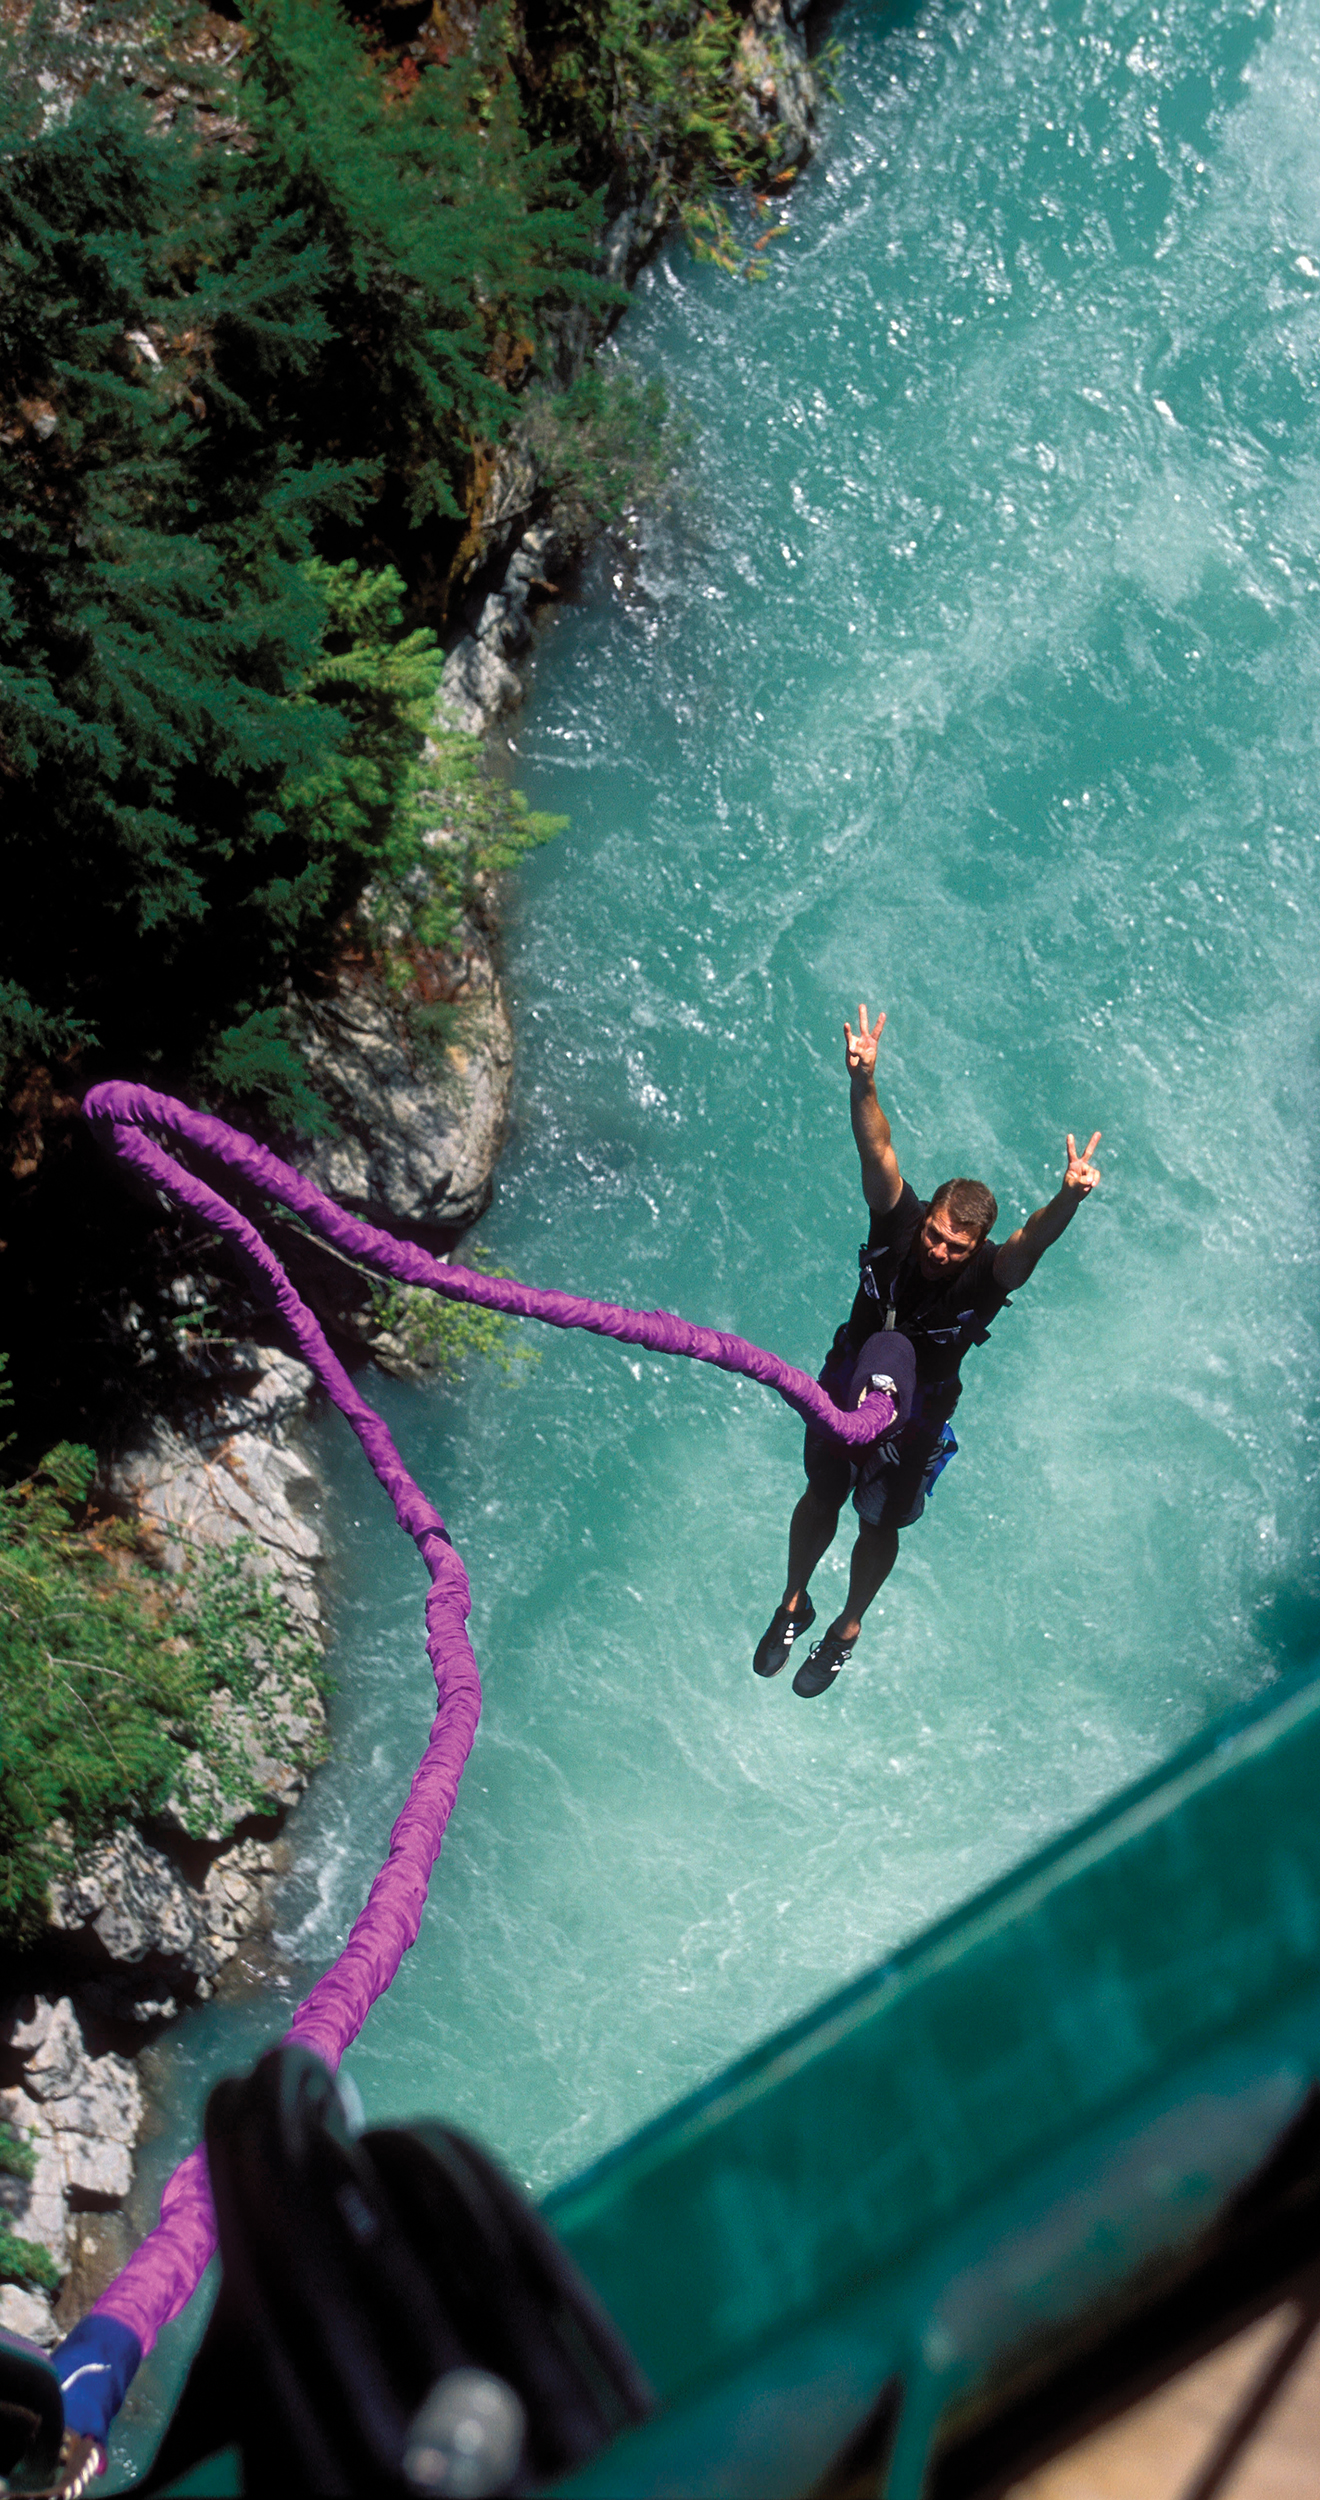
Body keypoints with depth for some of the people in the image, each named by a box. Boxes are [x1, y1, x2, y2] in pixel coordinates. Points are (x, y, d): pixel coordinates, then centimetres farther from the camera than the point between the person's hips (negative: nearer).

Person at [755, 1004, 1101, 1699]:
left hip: (917, 1413, -1)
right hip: (846, 1382, 2)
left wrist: (1068, 1199, -74)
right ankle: (793, 1605, 48)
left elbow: (1034, 1238, -52)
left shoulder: (992, 1272, -31)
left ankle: (848, 1629, 45)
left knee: (879, 1524, 17)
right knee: (821, 1497, 21)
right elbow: (877, 1150, -42)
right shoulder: (898, 1220, -27)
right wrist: (862, 1082, -61)